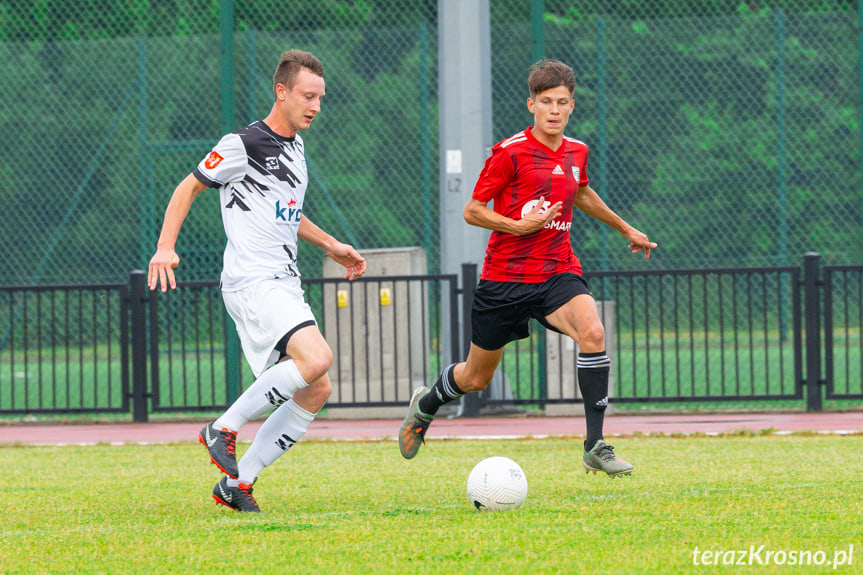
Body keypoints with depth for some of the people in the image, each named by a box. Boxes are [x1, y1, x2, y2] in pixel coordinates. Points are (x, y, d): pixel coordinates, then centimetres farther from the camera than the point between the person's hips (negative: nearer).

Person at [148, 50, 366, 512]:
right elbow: (189, 186, -2)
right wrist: (165, 246, -14)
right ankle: (224, 429, -12)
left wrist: (330, 245, 27)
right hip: (251, 282, -9)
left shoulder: (294, 144, 17)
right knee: (317, 358, -27)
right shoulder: (245, 144, -9)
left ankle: (237, 483, 8)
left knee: (316, 391, 2)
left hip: (284, 286, 9)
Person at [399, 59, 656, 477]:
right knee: (476, 378, 10)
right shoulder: (510, 153, -12)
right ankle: (424, 405, 45)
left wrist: (625, 229, 37)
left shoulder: (576, 152, 6)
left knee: (592, 332, -28)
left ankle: (595, 447, -25)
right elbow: (473, 211, -8)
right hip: (505, 277, -3)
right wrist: (519, 226, -21)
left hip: (558, 272, 3)